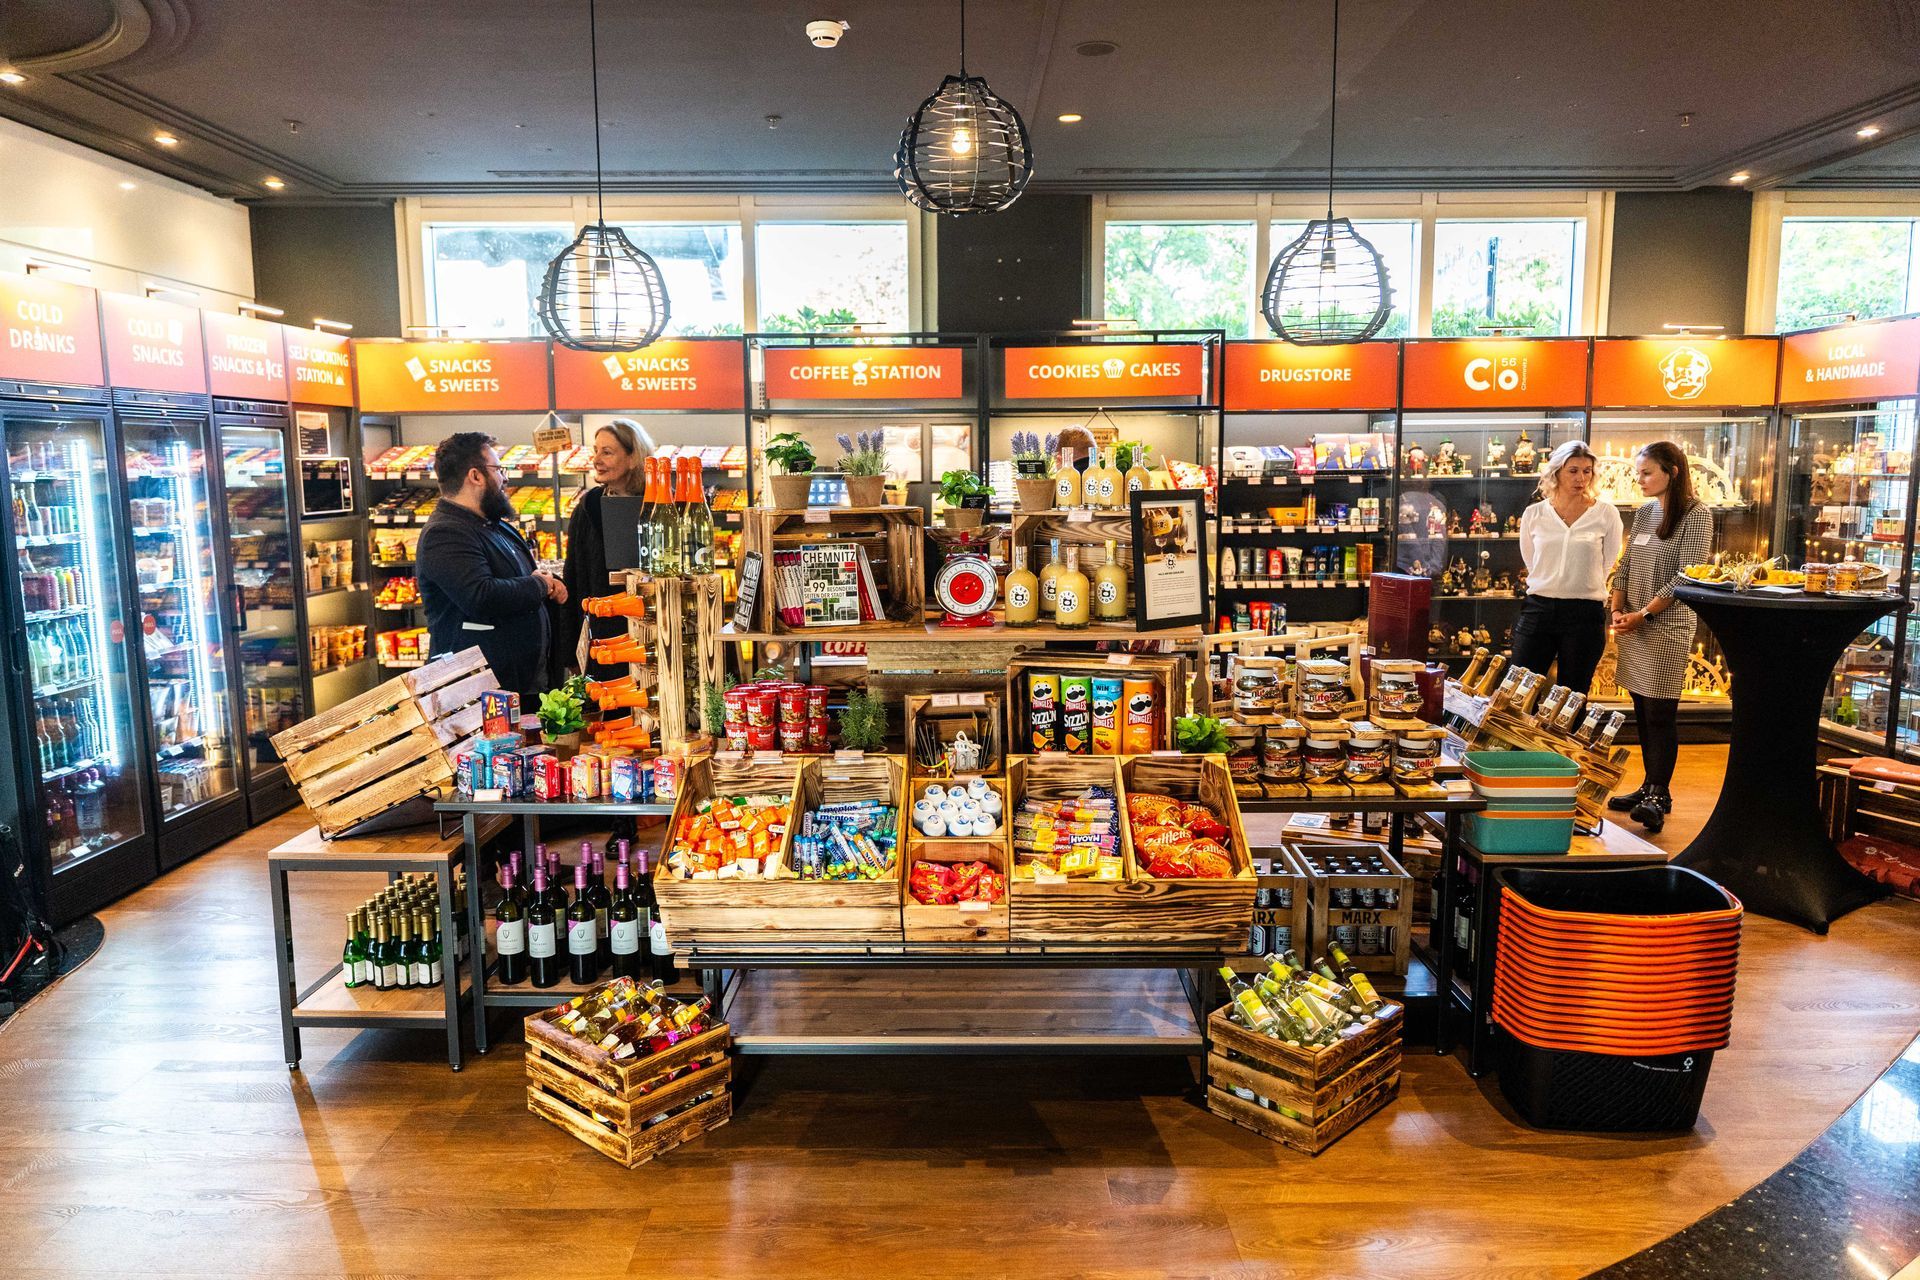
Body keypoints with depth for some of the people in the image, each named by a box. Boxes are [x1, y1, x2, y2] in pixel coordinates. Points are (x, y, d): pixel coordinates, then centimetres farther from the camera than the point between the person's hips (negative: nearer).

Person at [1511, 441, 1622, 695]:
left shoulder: (1606, 514, 1)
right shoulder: (1533, 514, 4)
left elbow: (1606, 566, 10)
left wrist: (1579, 589, 13)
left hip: (1585, 614, -1)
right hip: (1538, 610, 1)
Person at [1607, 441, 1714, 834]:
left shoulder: (1696, 516, -8)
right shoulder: (1644, 511, 12)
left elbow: (1686, 577, -13)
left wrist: (1644, 614, -15)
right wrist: (1618, 610, 1)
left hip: (1667, 625, -7)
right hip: (1633, 625, 7)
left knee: (1659, 713, -5)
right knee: (1642, 711, 11)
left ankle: (1659, 795, 3)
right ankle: (1649, 787, 20)